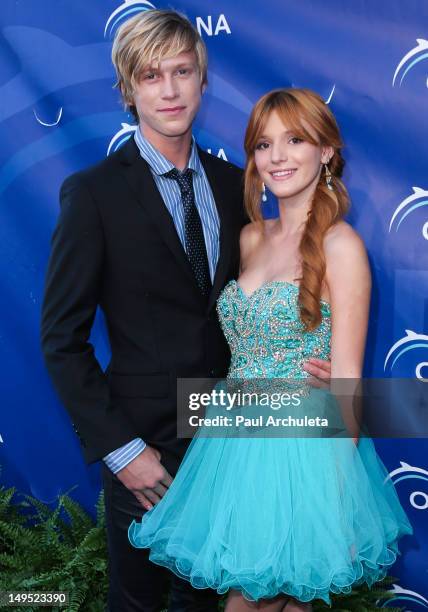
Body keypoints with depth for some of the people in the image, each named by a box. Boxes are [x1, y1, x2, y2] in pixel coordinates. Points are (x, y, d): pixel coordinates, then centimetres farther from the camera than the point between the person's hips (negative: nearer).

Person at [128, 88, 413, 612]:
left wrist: (337, 488, -11)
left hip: (303, 448, -6)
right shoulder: (251, 237, 8)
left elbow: (346, 378, -12)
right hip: (236, 443, 6)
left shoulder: (339, 244, -11)